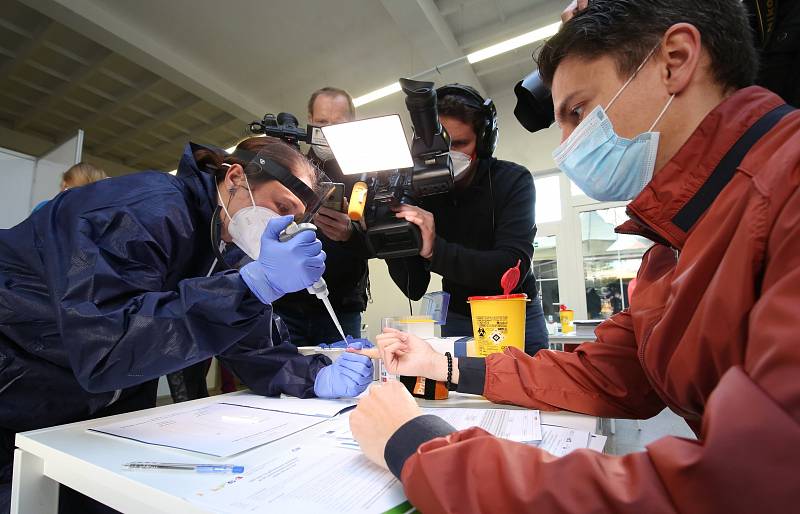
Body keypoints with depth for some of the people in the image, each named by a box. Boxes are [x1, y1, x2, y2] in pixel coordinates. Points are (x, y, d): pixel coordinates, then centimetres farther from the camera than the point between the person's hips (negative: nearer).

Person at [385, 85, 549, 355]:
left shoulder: (513, 181, -17)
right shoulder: (422, 190, -12)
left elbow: (514, 267, -31)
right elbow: (415, 289, -13)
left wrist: (435, 250, -43)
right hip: (458, 318, 2)